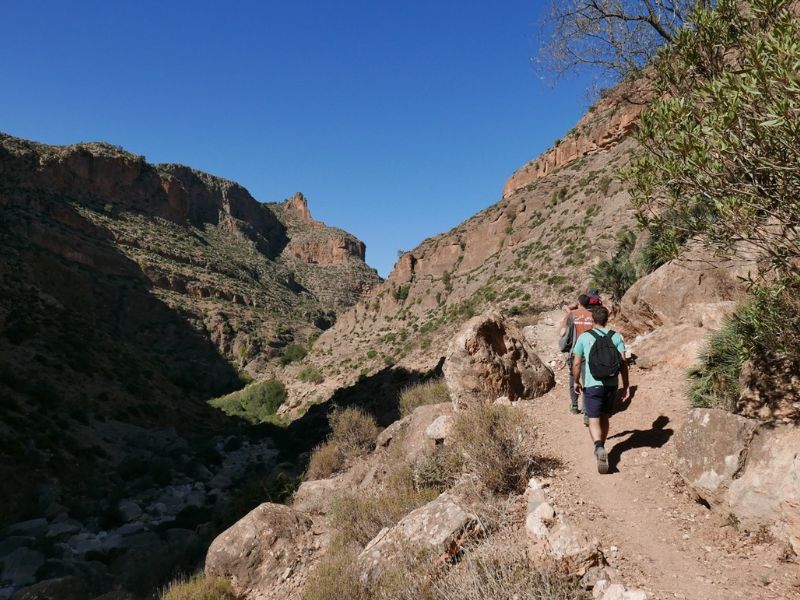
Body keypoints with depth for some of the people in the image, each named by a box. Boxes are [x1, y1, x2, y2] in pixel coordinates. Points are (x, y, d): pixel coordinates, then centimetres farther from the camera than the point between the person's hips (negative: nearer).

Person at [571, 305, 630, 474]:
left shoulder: (584, 337, -3)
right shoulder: (616, 337, 2)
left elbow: (576, 363, -4)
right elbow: (623, 362, -4)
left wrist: (576, 382, 10)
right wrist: (626, 385, 1)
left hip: (592, 385, -3)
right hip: (611, 384, 3)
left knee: (594, 421, -2)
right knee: (604, 418, 20)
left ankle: (599, 448, -26)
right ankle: (600, 449, 33)